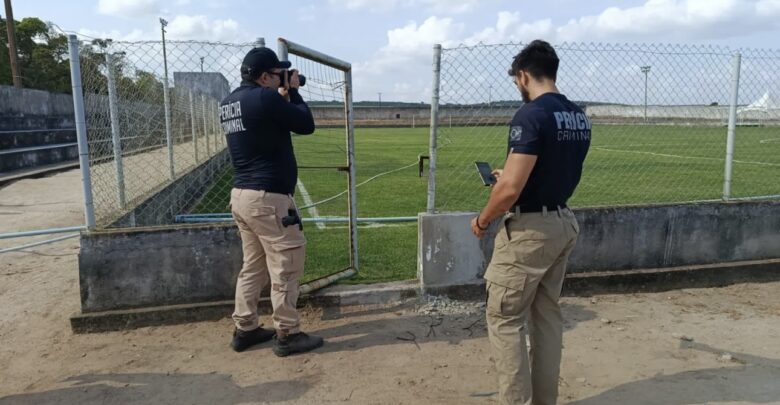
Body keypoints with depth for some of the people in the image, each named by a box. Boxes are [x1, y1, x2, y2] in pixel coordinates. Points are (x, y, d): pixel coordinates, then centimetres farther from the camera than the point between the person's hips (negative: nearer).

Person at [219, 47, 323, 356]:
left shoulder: (229, 103, 12)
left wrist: (282, 96, 15)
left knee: (253, 265, 18)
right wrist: (293, 92, 4)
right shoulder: (265, 98, -16)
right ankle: (287, 335, 9)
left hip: (241, 195, 9)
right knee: (286, 267, 1)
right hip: (269, 198, -9)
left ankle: (245, 329, 25)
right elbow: (306, 125, -8)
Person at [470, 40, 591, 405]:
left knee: (504, 318, 3)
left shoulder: (531, 115, -19)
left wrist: (482, 220, -7)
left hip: (529, 229, -9)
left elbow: (512, 189, -24)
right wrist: (510, 175, 27)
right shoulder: (579, 118, 9)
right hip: (564, 223, 9)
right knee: (548, 314, 17)